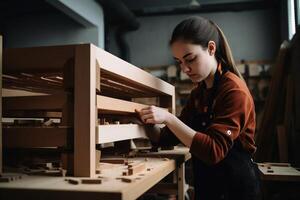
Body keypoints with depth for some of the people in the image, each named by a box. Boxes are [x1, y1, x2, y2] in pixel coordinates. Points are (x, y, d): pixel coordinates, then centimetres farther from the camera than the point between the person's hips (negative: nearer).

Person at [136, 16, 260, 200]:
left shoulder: (234, 90, -17)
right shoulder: (198, 92, 8)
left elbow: (214, 151, -25)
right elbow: (170, 137, 9)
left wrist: (168, 118, -28)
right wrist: (150, 123, -10)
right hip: (206, 184, 7)